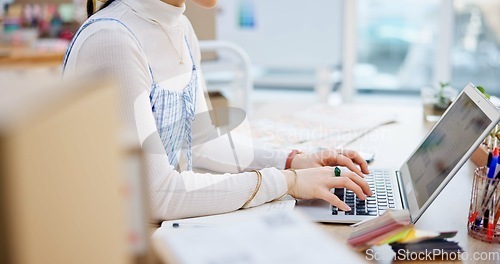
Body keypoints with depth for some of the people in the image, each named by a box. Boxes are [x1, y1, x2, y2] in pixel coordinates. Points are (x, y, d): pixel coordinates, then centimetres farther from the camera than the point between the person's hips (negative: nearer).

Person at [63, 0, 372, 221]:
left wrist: (291, 161, -2)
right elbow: (156, 193, -24)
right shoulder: (111, 40, -21)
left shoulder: (181, 29, 4)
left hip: (171, 228, 7)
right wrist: (287, 181, -20)